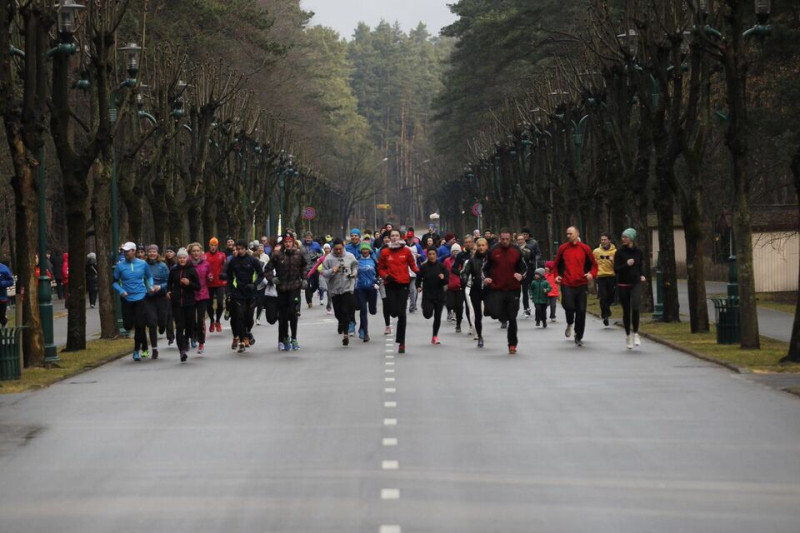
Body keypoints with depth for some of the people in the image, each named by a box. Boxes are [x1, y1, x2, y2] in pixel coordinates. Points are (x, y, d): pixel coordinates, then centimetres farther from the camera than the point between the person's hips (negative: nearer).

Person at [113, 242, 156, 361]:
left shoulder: (143, 264, 1)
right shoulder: (120, 265, -1)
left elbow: (149, 276, 17)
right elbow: (115, 282, 4)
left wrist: (151, 286, 1)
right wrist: (121, 291, -12)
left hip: (140, 298, -1)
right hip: (127, 299, 1)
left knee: (139, 325, -8)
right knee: (127, 326, -1)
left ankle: (137, 350, 4)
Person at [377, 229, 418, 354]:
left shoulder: (406, 251, 4)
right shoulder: (385, 252, 5)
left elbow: (412, 264, 12)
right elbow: (380, 268, 10)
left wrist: (417, 271, -8)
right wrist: (386, 276, -8)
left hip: (403, 284, -1)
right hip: (390, 285, 1)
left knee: (401, 313, -5)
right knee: (393, 312, -7)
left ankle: (401, 341, 2)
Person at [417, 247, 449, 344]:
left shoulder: (442, 267, -1)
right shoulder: (423, 267, -2)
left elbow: (447, 281, -1)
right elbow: (419, 278, 9)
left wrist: (443, 278, -22)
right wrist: (418, 287, -8)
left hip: (439, 295, 1)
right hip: (427, 296, -1)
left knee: (437, 317, 5)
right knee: (428, 314, -18)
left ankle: (435, 336, 18)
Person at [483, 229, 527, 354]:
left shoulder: (516, 251, 1)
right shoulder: (493, 251, 0)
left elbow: (524, 268, 10)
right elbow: (485, 267, 9)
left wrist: (521, 275, -11)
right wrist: (486, 278, -9)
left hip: (513, 289, 1)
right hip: (496, 289, -1)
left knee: (512, 318, 5)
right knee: (496, 313, -16)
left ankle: (512, 344, 17)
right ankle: (504, 318, 20)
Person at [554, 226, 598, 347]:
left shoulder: (585, 249, 3)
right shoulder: (562, 248, 4)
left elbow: (594, 264, 11)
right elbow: (557, 264, 17)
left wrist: (592, 274, -8)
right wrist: (557, 275, 2)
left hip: (581, 284, 1)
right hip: (566, 284, -1)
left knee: (581, 311, 2)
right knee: (568, 306, -20)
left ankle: (578, 337, 17)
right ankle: (570, 323, 14)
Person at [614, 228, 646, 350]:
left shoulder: (638, 252, 4)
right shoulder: (620, 252, -3)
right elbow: (616, 269, -9)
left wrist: (642, 276, 7)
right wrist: (626, 264, -23)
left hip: (636, 283, 0)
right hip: (623, 285, 0)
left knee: (635, 307, -22)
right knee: (626, 311, 5)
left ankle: (635, 333, -10)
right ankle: (628, 335, 23)